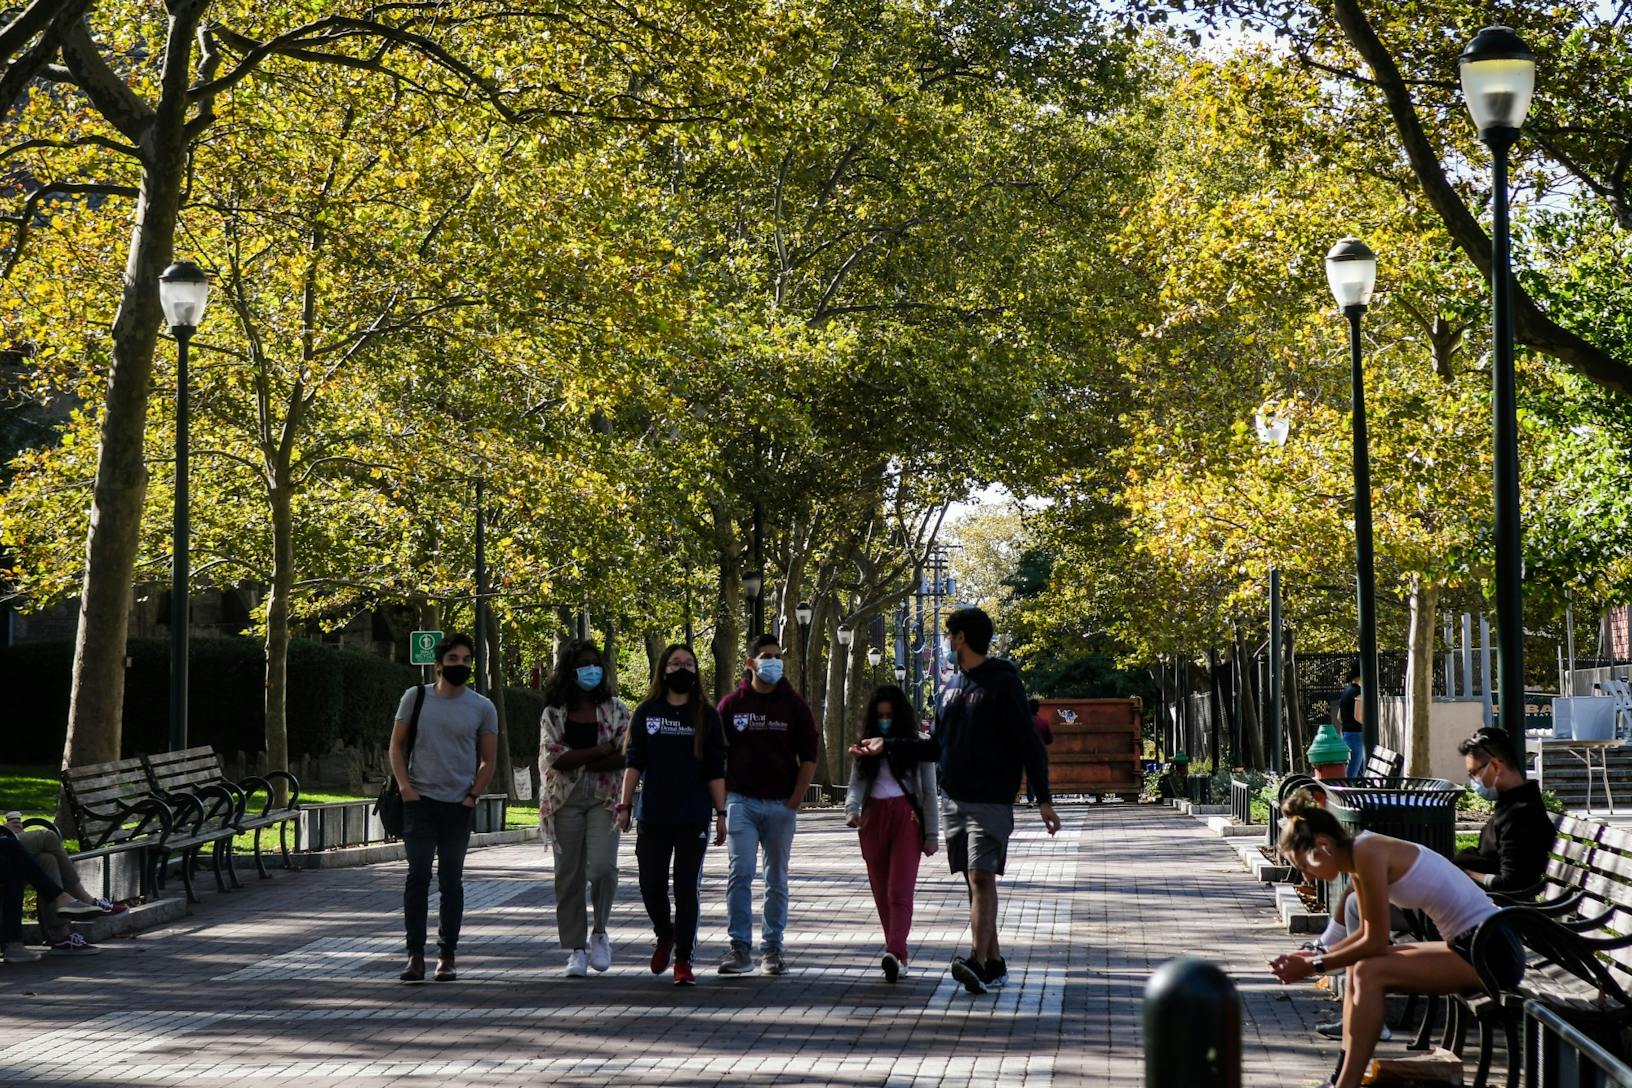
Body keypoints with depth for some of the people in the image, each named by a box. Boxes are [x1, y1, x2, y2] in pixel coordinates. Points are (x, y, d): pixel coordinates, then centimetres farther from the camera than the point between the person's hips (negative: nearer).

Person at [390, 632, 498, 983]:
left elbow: (489, 760, 9)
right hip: (419, 802, -1)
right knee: (418, 877, -6)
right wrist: (406, 788, -4)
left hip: (458, 806, 1)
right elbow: (397, 745, 7)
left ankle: (447, 956, 12)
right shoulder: (416, 697, 3)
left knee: (451, 881, 6)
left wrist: (472, 796, -3)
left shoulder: (481, 708, 3)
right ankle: (415, 956, -4)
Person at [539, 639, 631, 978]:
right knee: (569, 876, 2)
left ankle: (600, 932, 5)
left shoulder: (615, 708, 6)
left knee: (602, 866, -18)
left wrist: (579, 762, -9)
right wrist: (601, 751, -9)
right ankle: (576, 950, 10)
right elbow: (554, 758, -7)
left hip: (603, 798, -1)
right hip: (565, 800, 1)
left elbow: (627, 755, -4)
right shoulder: (554, 713, 6)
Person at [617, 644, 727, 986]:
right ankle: (664, 935, 29)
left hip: (694, 817, -1)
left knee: (687, 888, 0)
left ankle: (683, 960, 7)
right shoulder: (646, 713, 5)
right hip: (654, 816, 1)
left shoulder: (706, 716, 4)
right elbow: (634, 762, 4)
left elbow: (716, 770, 4)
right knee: (651, 883, 0)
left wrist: (720, 813, -1)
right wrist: (624, 805, -4)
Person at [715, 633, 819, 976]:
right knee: (739, 874, -11)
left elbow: (809, 756, 7)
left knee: (777, 879, 7)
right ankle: (740, 948, -10)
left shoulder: (794, 705, 6)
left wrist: (795, 799, -2)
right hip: (741, 802, -1)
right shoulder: (732, 704, 6)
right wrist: (721, 800, 2)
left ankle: (772, 948, 14)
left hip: (781, 804, 1)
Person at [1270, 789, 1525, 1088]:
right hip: (1474, 944, 10)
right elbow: (1367, 934, 18)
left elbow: (1376, 942, -16)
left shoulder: (1367, 853, -18)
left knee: (1371, 974, -17)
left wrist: (1314, 967, -8)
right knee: (1360, 967, 7)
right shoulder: (1361, 855, 8)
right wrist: (1316, 955, 9)